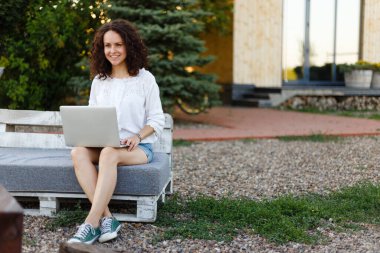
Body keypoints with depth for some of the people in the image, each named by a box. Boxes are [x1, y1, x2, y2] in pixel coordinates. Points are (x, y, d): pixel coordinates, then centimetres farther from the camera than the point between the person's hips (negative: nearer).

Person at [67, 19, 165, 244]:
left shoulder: (145, 78, 1)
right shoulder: (99, 80, 13)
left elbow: (157, 120, 0)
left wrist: (137, 136, -19)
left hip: (139, 147, -4)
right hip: (102, 145, 4)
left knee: (109, 153, -38)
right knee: (78, 152, -30)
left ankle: (91, 223, -38)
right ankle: (107, 217, -33)